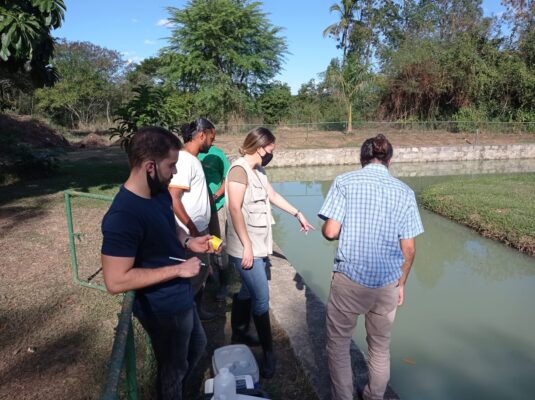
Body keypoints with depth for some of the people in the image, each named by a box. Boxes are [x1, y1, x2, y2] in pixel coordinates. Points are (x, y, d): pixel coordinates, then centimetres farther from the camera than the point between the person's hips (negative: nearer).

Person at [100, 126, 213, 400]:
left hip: (180, 297, 9)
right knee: (173, 368, 18)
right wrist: (177, 269, -28)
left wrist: (188, 242, -6)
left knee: (197, 346, 30)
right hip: (162, 308, -9)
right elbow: (115, 282, -31)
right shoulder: (123, 216, -32)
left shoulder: (160, 193, -5)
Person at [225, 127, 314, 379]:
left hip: (257, 246, 9)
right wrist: (247, 246, -22)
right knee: (261, 299, -3)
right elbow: (234, 209, -22)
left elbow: (272, 195, 24)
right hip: (247, 249, -9)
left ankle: (239, 335, 36)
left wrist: (297, 214, 26)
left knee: (246, 292, 19)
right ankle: (268, 352, 11)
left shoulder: (258, 171, 11)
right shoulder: (239, 170, -17)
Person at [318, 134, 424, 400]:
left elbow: (330, 232, -14)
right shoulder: (404, 192, 0)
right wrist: (401, 283, 16)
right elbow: (408, 249, 1)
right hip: (388, 282, 4)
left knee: (338, 344, 16)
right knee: (380, 346, 23)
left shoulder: (345, 182, -8)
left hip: (349, 278, -3)